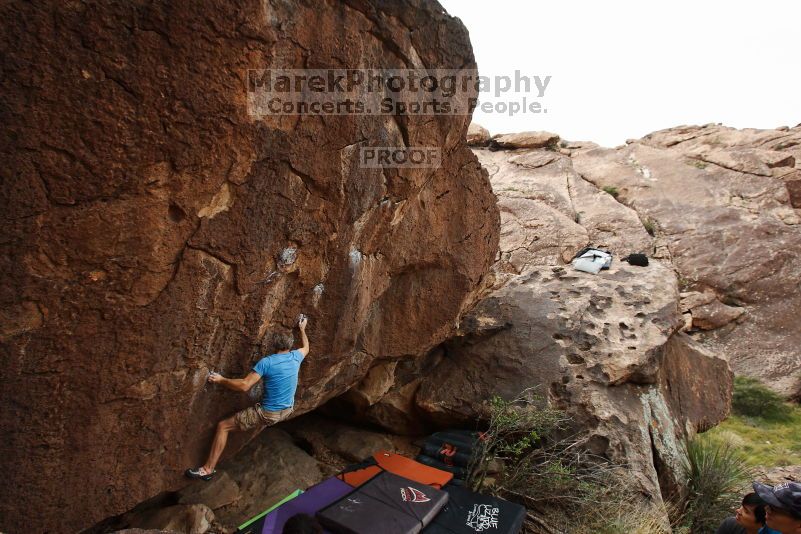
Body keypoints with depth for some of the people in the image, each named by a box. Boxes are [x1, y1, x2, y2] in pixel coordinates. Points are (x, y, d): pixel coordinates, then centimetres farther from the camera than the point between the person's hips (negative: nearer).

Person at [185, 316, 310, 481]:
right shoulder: (296, 357, -4)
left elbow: (244, 385, -21)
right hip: (287, 411, 6)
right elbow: (306, 347, 20)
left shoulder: (267, 362, -19)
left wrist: (221, 380, -9)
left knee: (223, 426, 6)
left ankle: (208, 469, 9)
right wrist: (302, 328, 33)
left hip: (267, 413, -5)